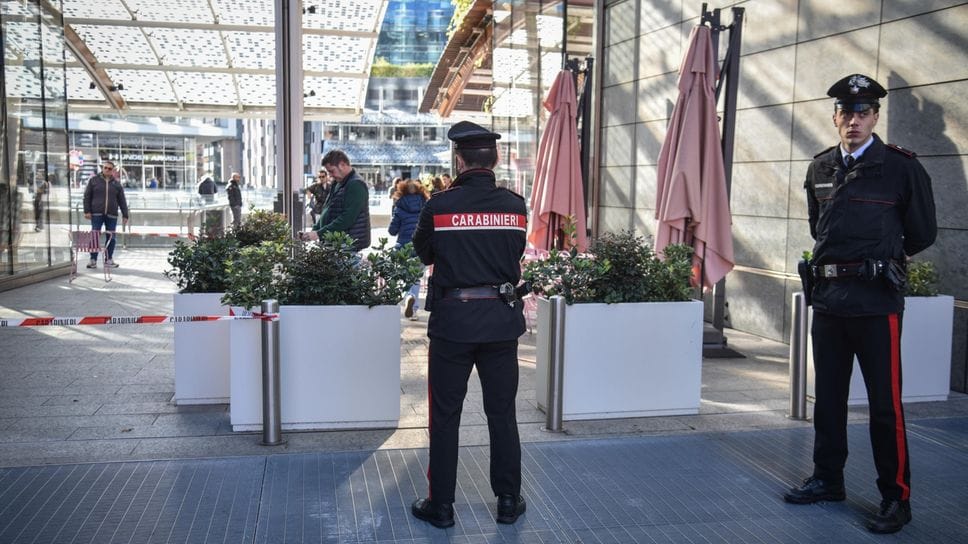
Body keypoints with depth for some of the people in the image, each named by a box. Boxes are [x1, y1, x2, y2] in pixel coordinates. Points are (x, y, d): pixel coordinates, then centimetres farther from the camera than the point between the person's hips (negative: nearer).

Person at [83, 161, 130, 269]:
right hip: (97, 214, -2)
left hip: (112, 215, 2)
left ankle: (108, 260, 13)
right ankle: (93, 260, 3)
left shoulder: (116, 184, 11)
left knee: (111, 238, 4)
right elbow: (87, 196, 5)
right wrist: (87, 211, -3)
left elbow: (122, 201, 11)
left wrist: (125, 215, 7)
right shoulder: (94, 180, 5)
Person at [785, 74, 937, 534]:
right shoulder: (820, 168, 10)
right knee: (828, 395, 14)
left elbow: (922, 233, 4)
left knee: (885, 402, -1)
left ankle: (896, 497, 11)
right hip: (827, 295, 6)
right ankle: (828, 479, 28)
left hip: (875, 300, -5)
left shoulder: (901, 167, -5)